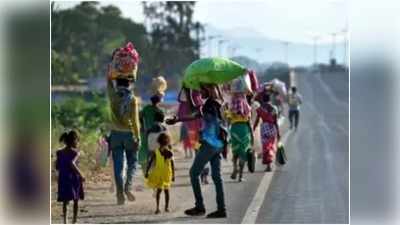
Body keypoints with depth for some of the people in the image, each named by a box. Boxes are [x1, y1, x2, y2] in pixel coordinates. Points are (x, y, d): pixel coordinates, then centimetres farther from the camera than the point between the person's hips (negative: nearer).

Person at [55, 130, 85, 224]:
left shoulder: (60, 152, 5)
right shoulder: (75, 152, -10)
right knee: (76, 201, 12)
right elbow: (72, 163, -27)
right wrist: (80, 174, -24)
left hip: (63, 178, 4)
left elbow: (57, 167, 6)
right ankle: (74, 221, 13)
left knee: (65, 201, 8)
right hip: (74, 178, -3)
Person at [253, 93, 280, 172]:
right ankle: (270, 164, 20)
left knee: (266, 147, 1)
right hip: (272, 128, 2)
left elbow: (256, 121, -5)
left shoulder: (260, 109, -4)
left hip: (264, 127, -2)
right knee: (272, 146, 17)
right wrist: (278, 133, 5)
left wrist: (253, 130, 3)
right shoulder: (274, 109, 1)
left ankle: (268, 165, -8)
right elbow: (276, 122, 0)